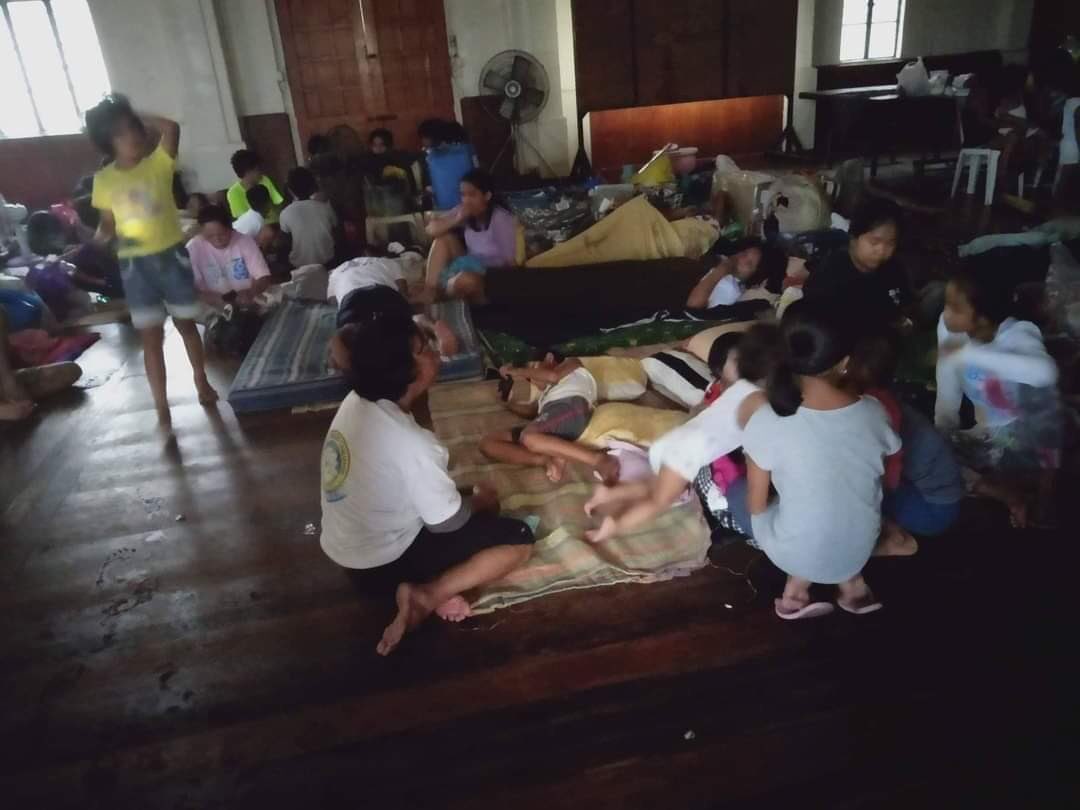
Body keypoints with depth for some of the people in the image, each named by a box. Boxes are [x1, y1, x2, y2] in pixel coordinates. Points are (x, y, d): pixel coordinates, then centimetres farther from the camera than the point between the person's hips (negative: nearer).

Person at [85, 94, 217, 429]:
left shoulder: (158, 164, -5)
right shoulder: (103, 180, 1)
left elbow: (171, 127, -21)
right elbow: (107, 222, 10)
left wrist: (137, 116, -9)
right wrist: (102, 235, -12)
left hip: (172, 255, -1)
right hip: (134, 263, 1)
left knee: (186, 324, 14)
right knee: (152, 336, 2)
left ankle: (202, 382, 34)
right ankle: (162, 408, 6)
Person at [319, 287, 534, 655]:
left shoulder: (356, 402, -5)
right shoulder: (409, 443, -31)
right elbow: (448, 522, -18)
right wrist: (481, 500, 1)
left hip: (343, 547, 8)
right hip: (379, 559, -8)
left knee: (464, 501, 23)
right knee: (519, 538, -5)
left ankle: (428, 585, 4)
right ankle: (426, 595, -12)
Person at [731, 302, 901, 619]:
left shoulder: (767, 421, -26)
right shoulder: (874, 413, -16)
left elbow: (756, 506, -13)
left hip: (795, 554, -3)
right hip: (859, 552, 4)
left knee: (737, 489, 23)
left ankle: (800, 580, 14)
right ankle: (849, 580, 21)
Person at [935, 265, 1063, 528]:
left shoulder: (1016, 335, -28)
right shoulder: (948, 328, -17)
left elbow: (1045, 372, -53)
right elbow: (947, 398, -9)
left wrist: (970, 353, -51)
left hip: (1032, 432, -3)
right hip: (988, 436, 4)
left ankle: (1043, 500, -5)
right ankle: (1011, 496, 6)